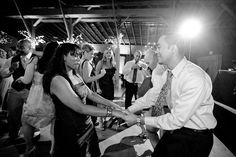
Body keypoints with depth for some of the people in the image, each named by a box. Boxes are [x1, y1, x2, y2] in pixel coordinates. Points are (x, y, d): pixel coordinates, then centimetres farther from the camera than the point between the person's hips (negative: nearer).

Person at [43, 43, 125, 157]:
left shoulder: (76, 76, 5)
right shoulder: (57, 79, -22)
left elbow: (90, 94, 7)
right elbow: (80, 108, -29)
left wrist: (111, 103, -5)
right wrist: (112, 112, -29)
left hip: (87, 126, 8)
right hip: (69, 132, -7)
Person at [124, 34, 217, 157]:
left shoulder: (196, 79, -30)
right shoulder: (167, 72, -3)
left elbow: (176, 120, -28)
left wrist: (139, 119, -22)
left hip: (194, 139, -6)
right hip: (174, 130, 6)